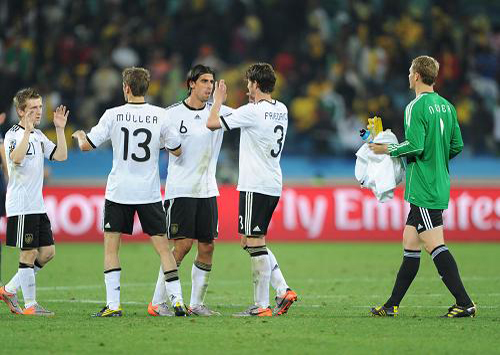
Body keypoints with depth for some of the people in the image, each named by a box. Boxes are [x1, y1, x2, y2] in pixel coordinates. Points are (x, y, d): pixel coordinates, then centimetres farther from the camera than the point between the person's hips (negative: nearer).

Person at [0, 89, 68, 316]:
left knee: (47, 252, 8)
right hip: (21, 206, -9)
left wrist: (60, 129, 3)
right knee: (28, 254, -5)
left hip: (37, 206, 9)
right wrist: (27, 130, -32)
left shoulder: (38, 136, 16)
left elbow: (60, 156, 11)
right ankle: (30, 305, 1)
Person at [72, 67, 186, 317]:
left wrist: (79, 135, 19)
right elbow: (177, 151, 4)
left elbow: (86, 145, -3)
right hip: (150, 193, 1)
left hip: (119, 192, -1)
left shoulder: (113, 115, -6)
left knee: (110, 247, 7)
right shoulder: (160, 116, -3)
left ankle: (113, 304, -1)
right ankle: (177, 301, -1)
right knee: (163, 247, 5)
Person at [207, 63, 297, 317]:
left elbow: (212, 123, -11)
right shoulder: (281, 110, 10)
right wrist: (254, 100, 31)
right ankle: (283, 291, 8)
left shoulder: (252, 111, -14)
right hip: (274, 185, 8)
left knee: (255, 243, -5)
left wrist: (218, 100, 5)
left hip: (255, 187, -8)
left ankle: (261, 306, -5)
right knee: (250, 242, 16)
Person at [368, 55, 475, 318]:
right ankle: (392, 305, 17)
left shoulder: (416, 107, -13)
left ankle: (464, 303, -14)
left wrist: (388, 150, -5)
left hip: (423, 188, -9)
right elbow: (457, 146, 13)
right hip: (440, 186, 9)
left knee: (435, 246, -10)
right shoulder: (446, 106, 12)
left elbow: (414, 146, -21)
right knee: (409, 243, 13)